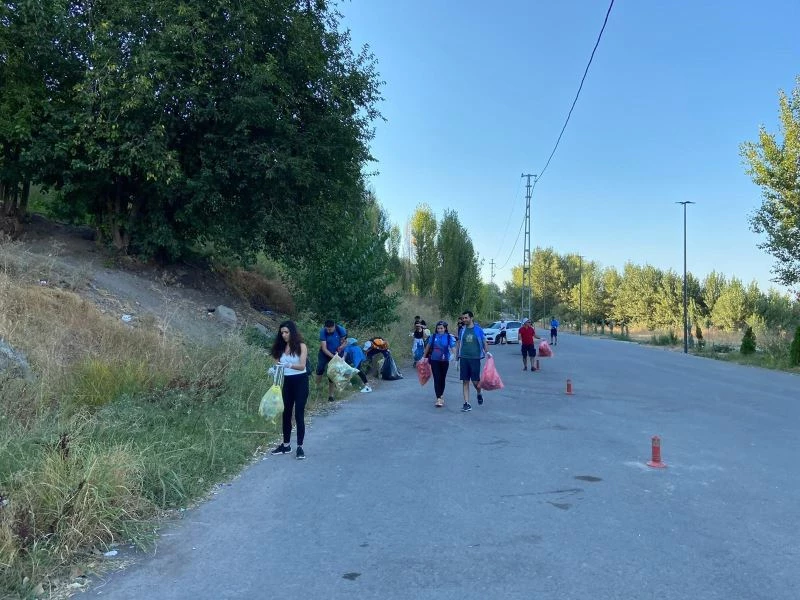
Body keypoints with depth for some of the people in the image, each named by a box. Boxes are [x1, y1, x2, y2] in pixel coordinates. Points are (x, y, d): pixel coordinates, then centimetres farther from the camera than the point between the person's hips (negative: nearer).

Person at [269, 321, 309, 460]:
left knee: (299, 414, -5)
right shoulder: (281, 347, 5)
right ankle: (286, 445, 22)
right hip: (287, 382, 5)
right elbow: (278, 364, 3)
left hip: (300, 381, -5)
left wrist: (288, 365, -35)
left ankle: (300, 447, 1)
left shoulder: (301, 346, -8)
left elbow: (302, 366, -19)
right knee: (286, 413, 10)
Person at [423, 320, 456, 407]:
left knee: (442, 379, 12)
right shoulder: (433, 336, -1)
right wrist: (424, 357, 19)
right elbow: (428, 346, 12)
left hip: (444, 361, 0)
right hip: (434, 360, 0)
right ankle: (438, 399, -9)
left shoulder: (449, 337, -6)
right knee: (436, 379, -6)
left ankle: (441, 395, 33)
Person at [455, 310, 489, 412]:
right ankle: (467, 404, 6)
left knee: (475, 381, -1)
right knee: (465, 381, 2)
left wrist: (487, 352, -9)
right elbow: (458, 344, 13)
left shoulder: (478, 329, -1)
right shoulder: (462, 330, 7)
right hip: (464, 358, 3)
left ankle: (479, 394, 31)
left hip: (475, 358, -3)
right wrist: (457, 358, 11)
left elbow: (484, 342, 5)